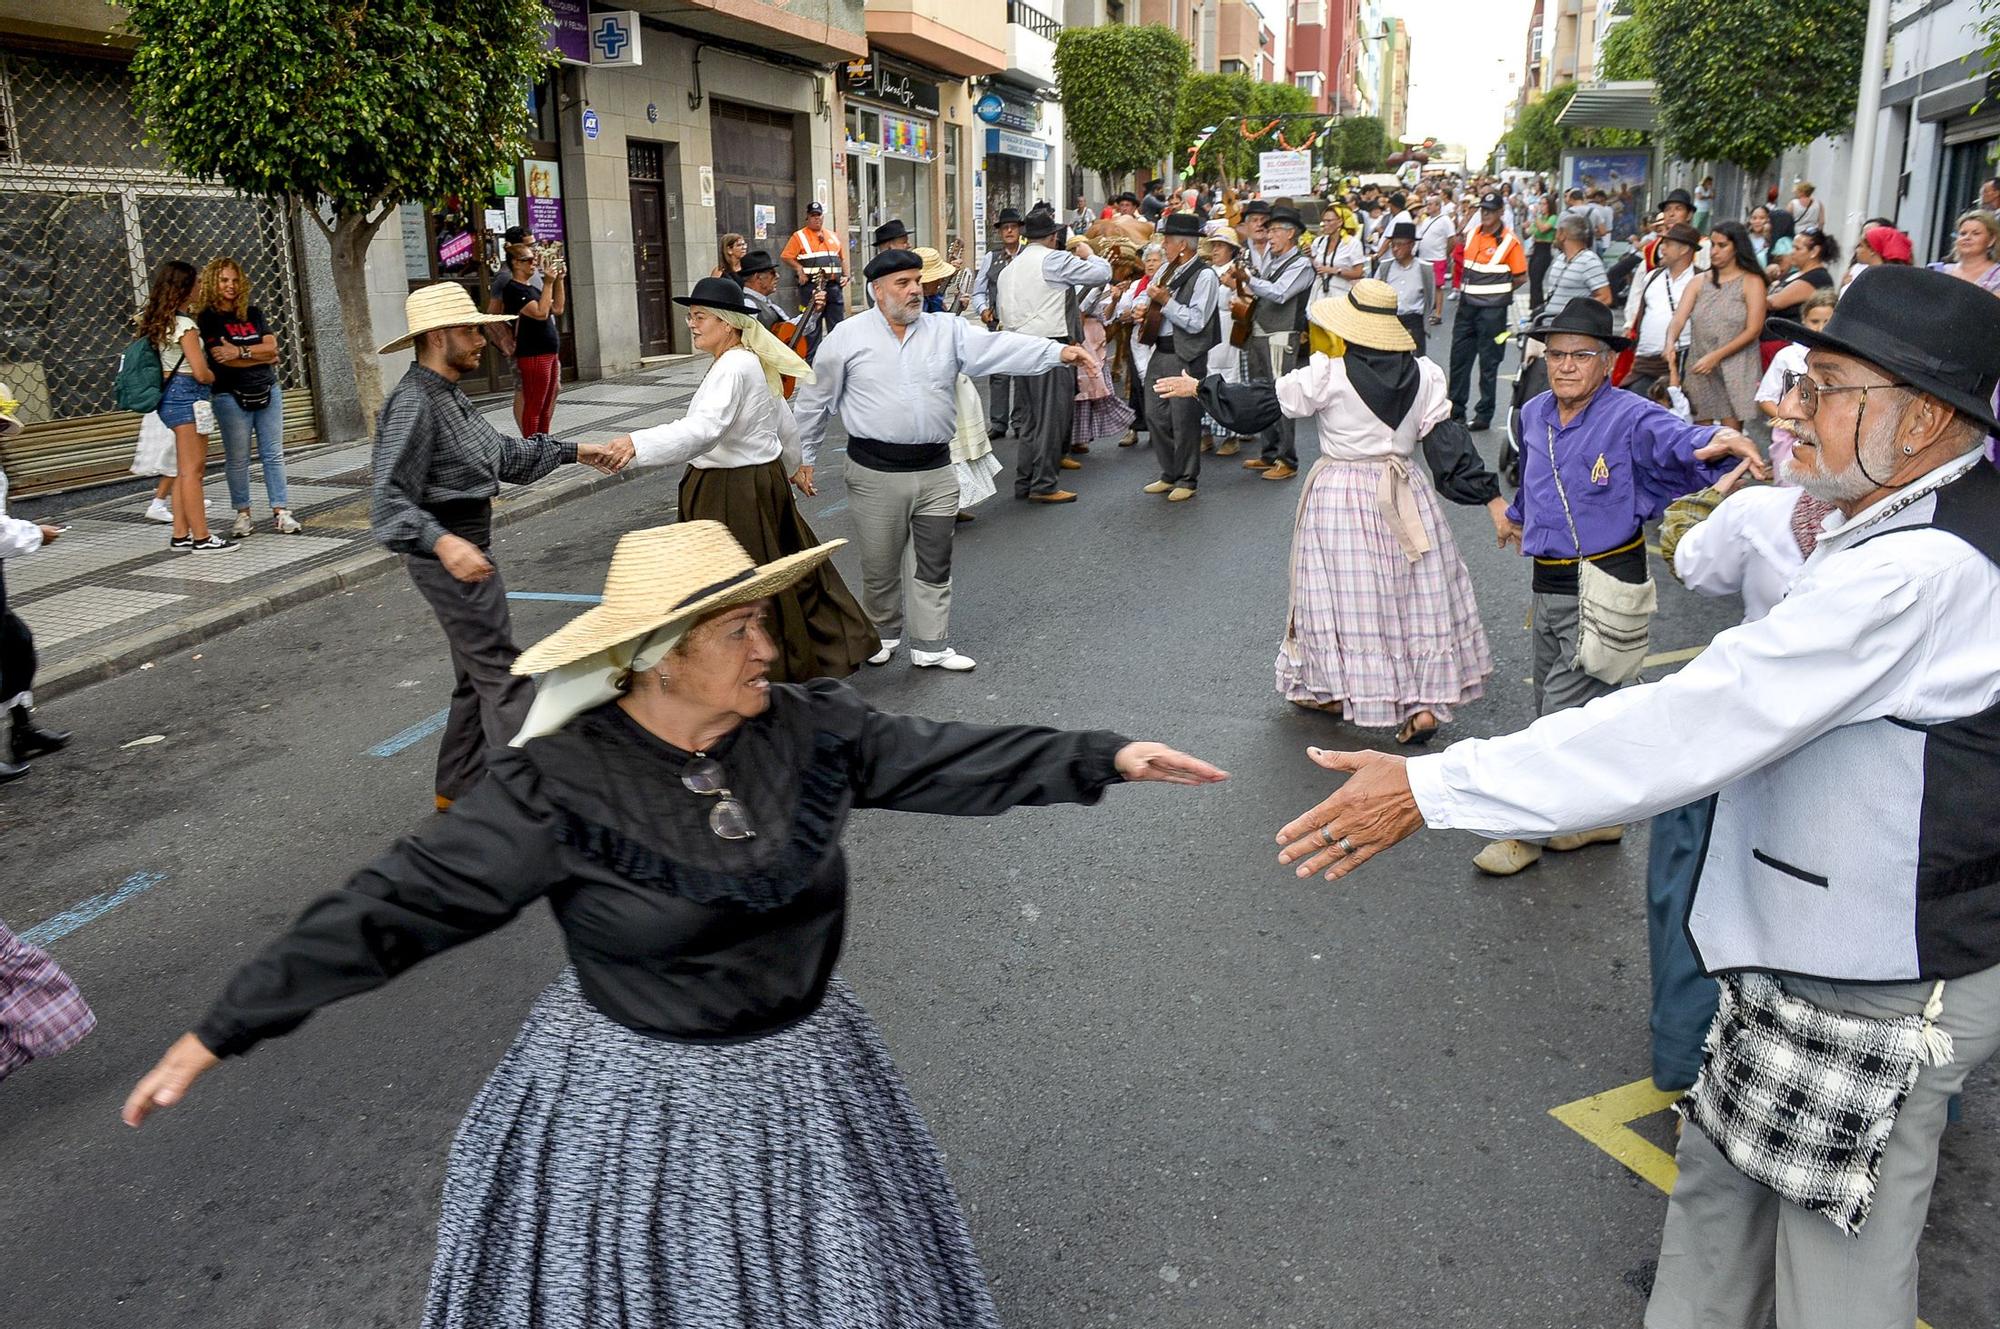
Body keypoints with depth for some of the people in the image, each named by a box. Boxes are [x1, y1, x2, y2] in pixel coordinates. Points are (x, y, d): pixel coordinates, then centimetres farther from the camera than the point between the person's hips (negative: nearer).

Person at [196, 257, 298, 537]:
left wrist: (240, 351, -12)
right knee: (237, 459, 1)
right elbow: (221, 358, -13)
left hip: (267, 392, 4)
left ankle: (281, 512, 5)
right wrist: (262, 357, -7)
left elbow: (272, 346, 0)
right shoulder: (207, 319, -2)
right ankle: (243, 515, 10)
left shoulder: (253, 313, 12)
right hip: (230, 397, -4)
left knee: (273, 454, 2)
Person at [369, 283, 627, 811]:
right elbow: (389, 497, -29)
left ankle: (458, 788, 29)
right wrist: (442, 542, -44)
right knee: (503, 675, -7)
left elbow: (501, 455, 22)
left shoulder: (449, 395, 12)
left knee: (476, 678, 18)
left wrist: (573, 452, 20)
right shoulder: (414, 403, -20)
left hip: (467, 549, 11)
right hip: (450, 557, -11)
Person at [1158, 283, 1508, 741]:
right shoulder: (1425, 375, -2)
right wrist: (1491, 497, -1)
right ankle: (1425, 703, 7)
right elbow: (1448, 441, -5)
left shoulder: (1328, 374, -12)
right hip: (1404, 497, 3)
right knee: (1415, 597, 8)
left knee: (1342, 595, 8)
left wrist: (1200, 389, 6)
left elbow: (1263, 399, -6)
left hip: (1340, 496, -3)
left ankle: (1332, 690, 23)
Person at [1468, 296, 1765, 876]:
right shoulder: (1534, 416, 4)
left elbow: (1668, 434, -38)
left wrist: (1709, 442, -59)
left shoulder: (1627, 416, -15)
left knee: (1567, 713, -3)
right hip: (1549, 583, 7)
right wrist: (1519, 517, 41)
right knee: (1570, 708, 16)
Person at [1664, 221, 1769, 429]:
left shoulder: (1751, 282, 1)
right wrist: (1670, 344, -24)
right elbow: (1679, 319, -1)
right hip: (1698, 368, 3)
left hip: (1735, 368, -3)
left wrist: (1716, 356, -17)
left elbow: (1754, 330, -7)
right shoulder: (1699, 281, 11)